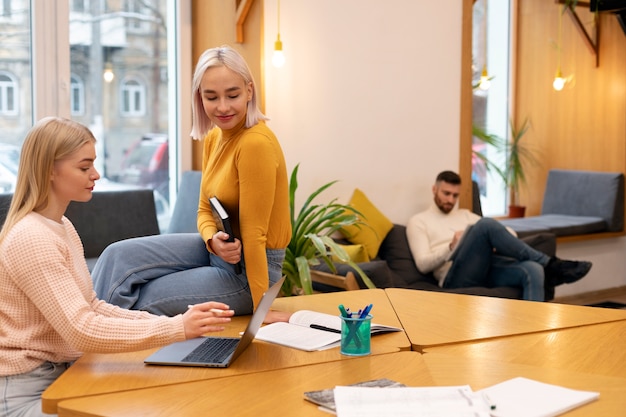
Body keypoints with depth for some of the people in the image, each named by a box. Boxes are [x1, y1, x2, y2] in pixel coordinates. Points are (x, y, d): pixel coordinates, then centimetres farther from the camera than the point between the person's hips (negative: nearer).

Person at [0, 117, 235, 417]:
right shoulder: (30, 239, -21)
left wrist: (168, 322, -5)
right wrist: (176, 328, -30)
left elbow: (90, 307, 9)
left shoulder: (63, 227, 10)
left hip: (62, 373, 9)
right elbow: (82, 330, -27)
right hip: (26, 392, -9)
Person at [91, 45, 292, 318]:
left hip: (248, 268, -8)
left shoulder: (256, 144, -23)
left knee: (137, 303, -12)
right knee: (118, 256, -6)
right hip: (217, 252, 8)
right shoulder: (213, 138, 3)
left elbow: (254, 234, -23)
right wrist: (213, 240, -16)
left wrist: (262, 308, -19)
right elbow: (205, 210, 7)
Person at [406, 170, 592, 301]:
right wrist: (451, 246, -15)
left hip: (487, 269, 6)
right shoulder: (418, 221, 16)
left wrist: (497, 242, -1)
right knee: (486, 224, -30)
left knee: (533, 270, -29)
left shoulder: (465, 215, 31)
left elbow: (510, 233, 24)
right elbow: (423, 264, 0)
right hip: (456, 277, -5)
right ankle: (549, 264, -23)